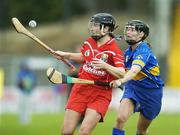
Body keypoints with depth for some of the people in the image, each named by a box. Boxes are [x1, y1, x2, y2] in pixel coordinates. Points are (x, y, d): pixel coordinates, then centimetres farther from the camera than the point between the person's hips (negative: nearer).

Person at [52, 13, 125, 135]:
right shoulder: (89, 42, 8)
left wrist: (105, 66, -38)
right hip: (80, 89, 5)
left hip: (100, 94, -5)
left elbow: (122, 73, -24)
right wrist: (66, 55, 17)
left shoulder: (114, 50, -13)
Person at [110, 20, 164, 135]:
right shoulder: (128, 52, 0)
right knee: (120, 118, -22)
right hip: (132, 88, 5)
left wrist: (122, 81, -61)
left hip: (151, 92, -5)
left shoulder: (143, 51, -23)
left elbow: (134, 70, -43)